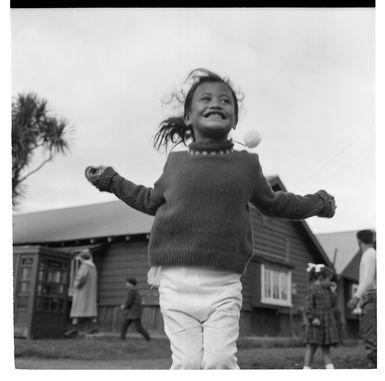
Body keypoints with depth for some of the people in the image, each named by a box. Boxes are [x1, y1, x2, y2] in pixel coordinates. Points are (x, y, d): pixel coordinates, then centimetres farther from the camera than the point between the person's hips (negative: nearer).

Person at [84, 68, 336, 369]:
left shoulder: (247, 163, 10)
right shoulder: (176, 161, 10)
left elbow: (272, 203, 27)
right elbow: (152, 201, 27)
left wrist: (316, 204, 31)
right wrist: (112, 181, 27)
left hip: (223, 284, 0)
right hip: (176, 280, 0)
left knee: (221, 359, -9)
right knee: (187, 362, -4)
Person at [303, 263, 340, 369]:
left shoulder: (327, 291, 16)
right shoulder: (312, 290, -10)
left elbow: (332, 305, 22)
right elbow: (308, 306, -17)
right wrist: (313, 318, -23)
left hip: (327, 324, 8)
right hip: (316, 324, -8)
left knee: (326, 347, 10)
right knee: (312, 346, -3)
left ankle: (330, 368, 12)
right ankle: (307, 368, 2)